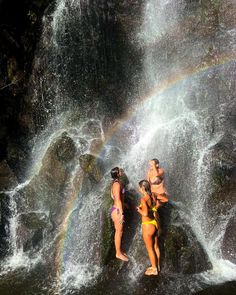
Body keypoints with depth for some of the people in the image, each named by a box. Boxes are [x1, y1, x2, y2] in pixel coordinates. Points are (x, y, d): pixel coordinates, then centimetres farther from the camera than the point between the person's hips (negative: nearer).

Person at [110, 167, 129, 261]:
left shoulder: (115, 183, 9)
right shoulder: (117, 184, -19)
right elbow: (118, 200, -22)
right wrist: (121, 213, -21)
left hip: (116, 209, 9)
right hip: (117, 210, -9)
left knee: (118, 232, 18)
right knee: (119, 232, 2)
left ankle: (119, 251, 30)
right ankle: (118, 253, 15)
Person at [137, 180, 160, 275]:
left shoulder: (143, 199, -24)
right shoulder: (153, 195, -4)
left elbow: (145, 213, -33)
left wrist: (139, 210, -13)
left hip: (147, 225, -7)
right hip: (155, 223, 7)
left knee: (150, 249, 13)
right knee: (156, 247, 22)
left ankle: (154, 269, 28)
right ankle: (157, 266, 40)